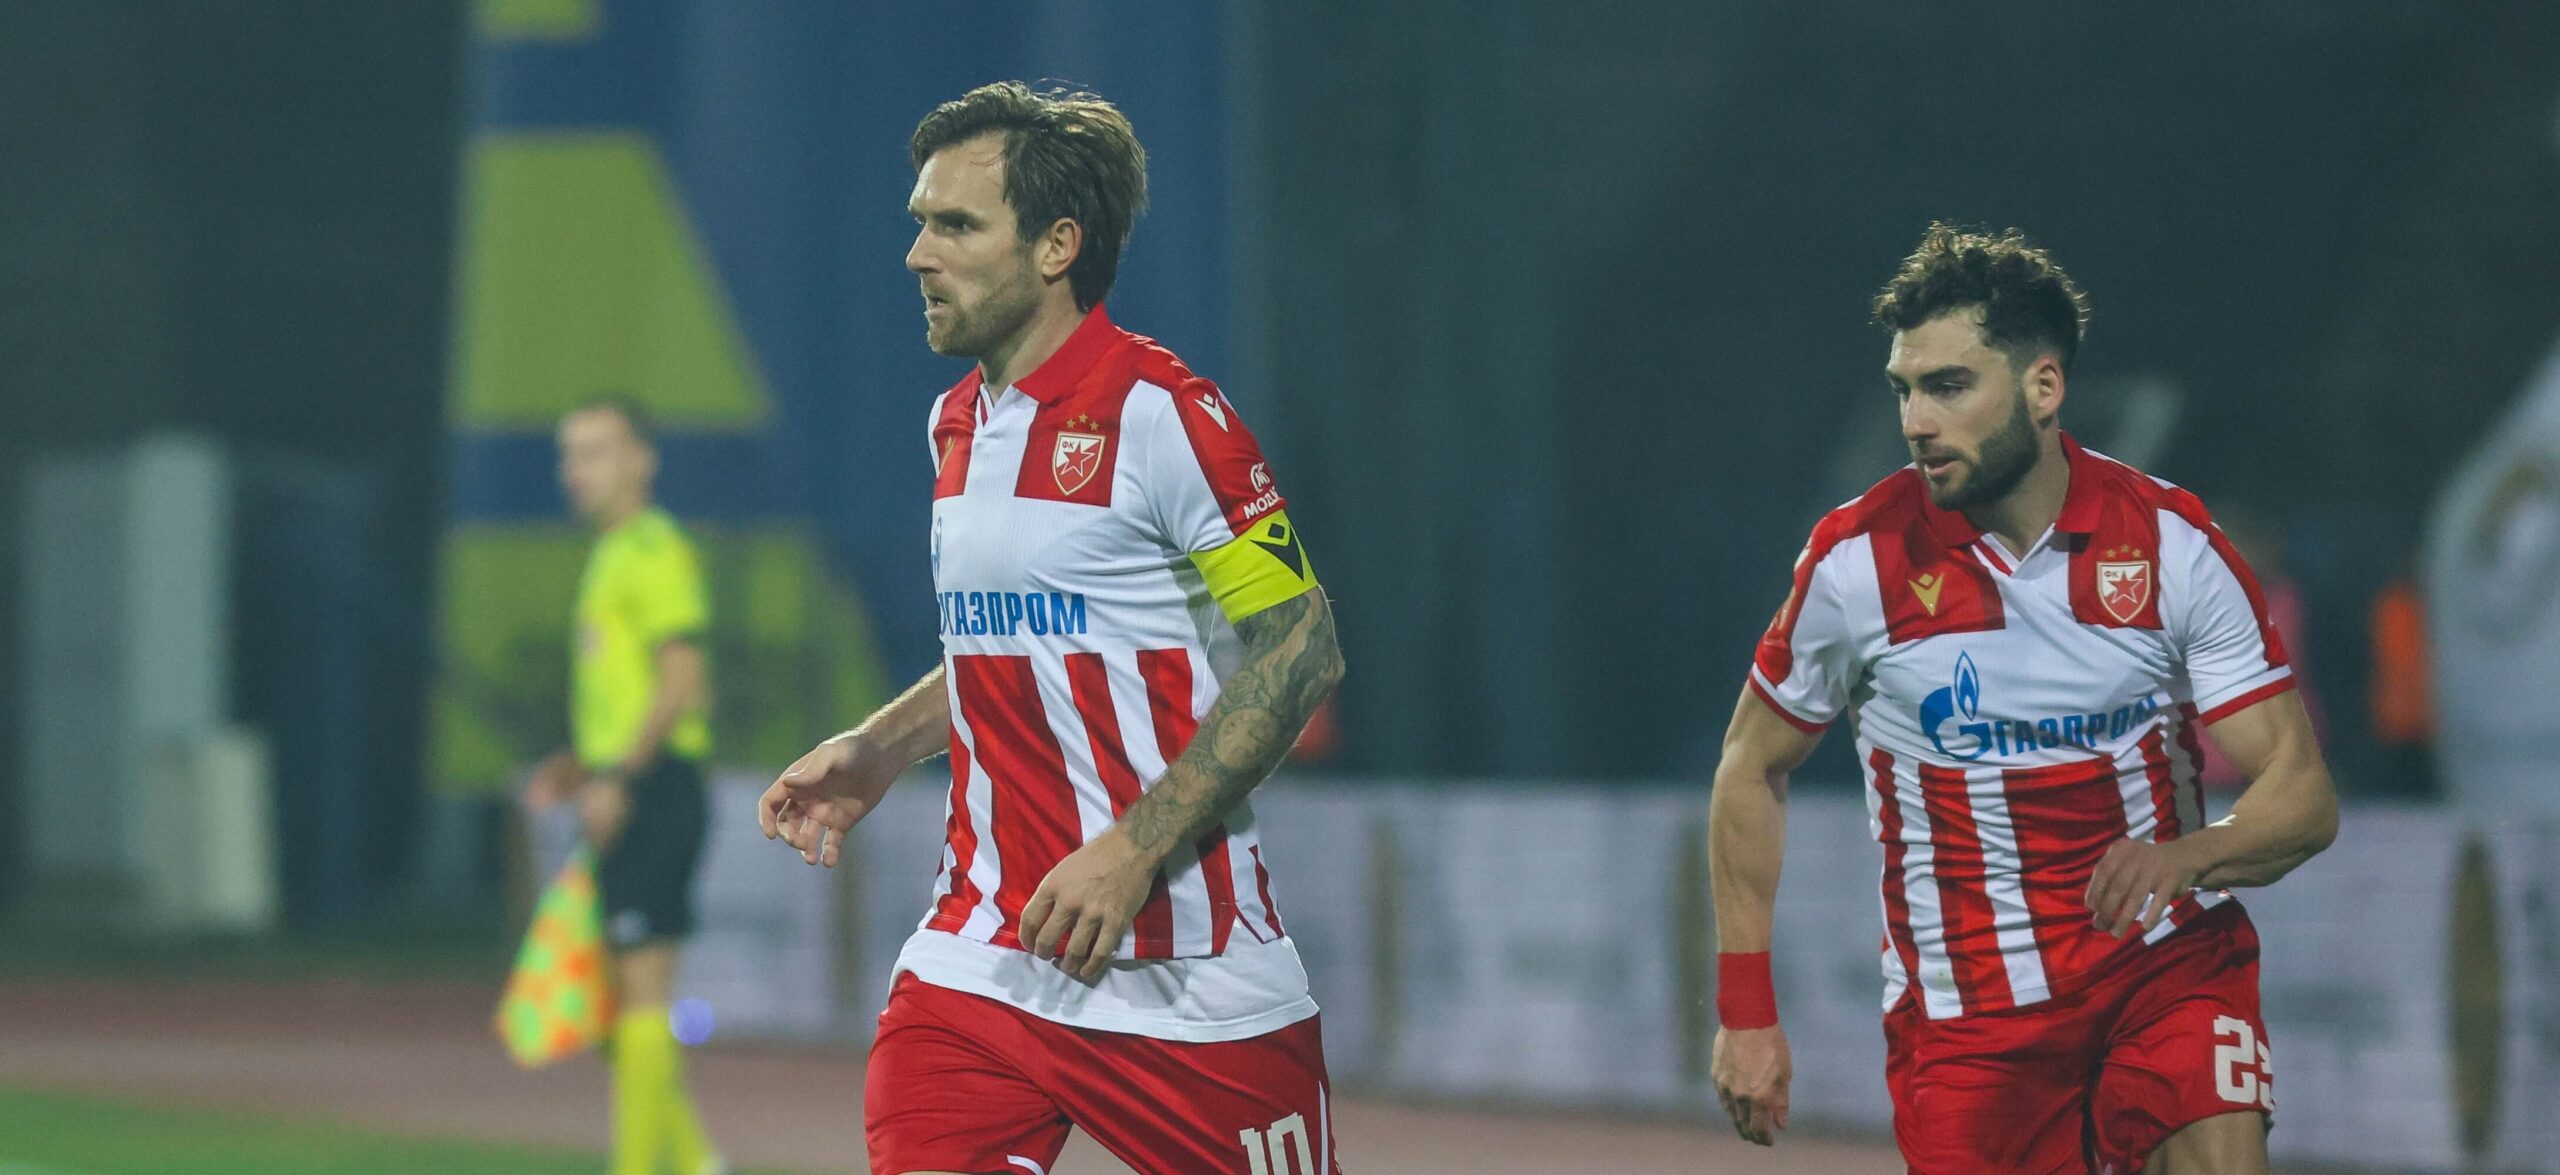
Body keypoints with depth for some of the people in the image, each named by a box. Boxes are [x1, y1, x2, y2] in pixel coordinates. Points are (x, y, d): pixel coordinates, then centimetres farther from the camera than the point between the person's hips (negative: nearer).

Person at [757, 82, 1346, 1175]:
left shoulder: (1158, 415, -12)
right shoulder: (958, 425, 13)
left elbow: (1300, 650, -14)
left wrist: (1132, 852, -20)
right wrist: (875, 751, 15)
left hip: (1188, 976, -6)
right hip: (979, 954, 6)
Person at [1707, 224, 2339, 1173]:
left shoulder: (2171, 542, -6)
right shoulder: (1857, 558, -5)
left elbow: (2303, 794, -6)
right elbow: (1751, 772, 9)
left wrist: (2184, 855, -28)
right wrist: (1745, 1011, 5)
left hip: (2164, 960, 0)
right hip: (1962, 1007, 1)